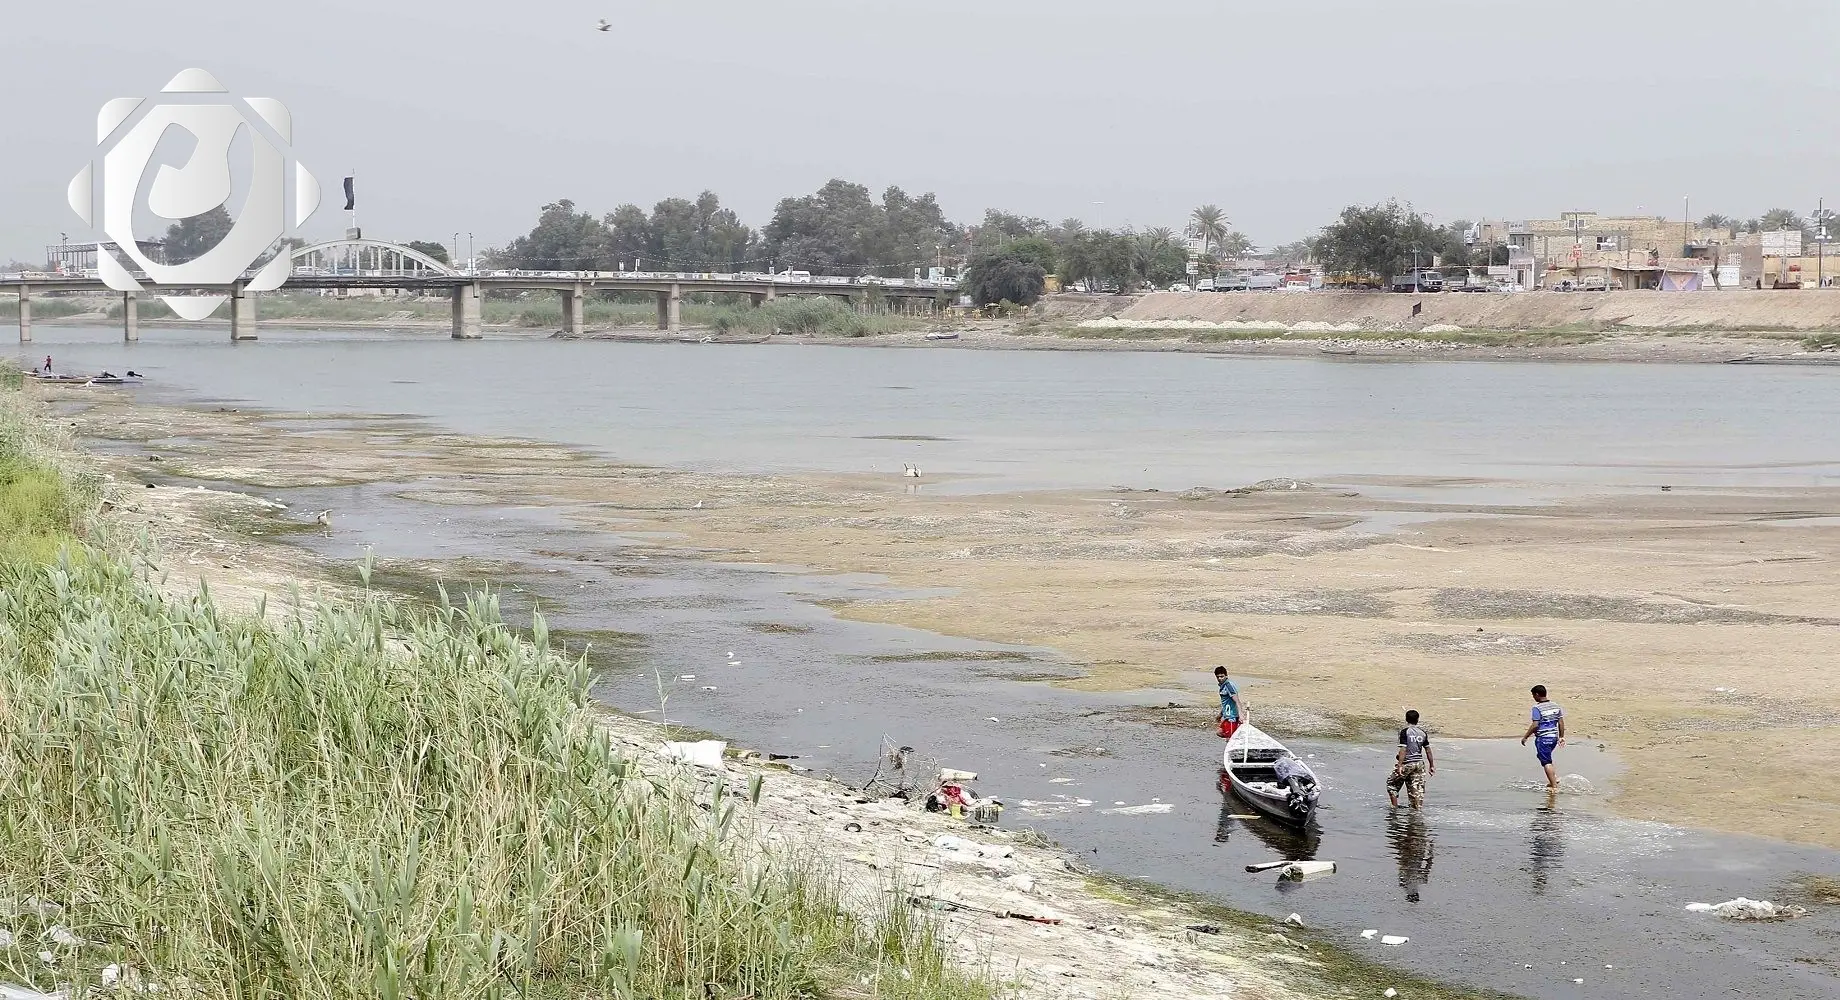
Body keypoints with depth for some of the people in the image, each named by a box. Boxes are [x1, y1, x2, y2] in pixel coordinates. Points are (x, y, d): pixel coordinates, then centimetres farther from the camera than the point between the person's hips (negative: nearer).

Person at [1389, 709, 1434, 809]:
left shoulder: (1405, 732, -11)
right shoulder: (1423, 733, 4)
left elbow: (1403, 749, -18)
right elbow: (1428, 750, 9)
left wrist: (1400, 765, -20)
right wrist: (1431, 765, 17)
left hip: (1407, 763, -5)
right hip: (1419, 764, 5)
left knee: (1392, 784, 13)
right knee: (1418, 790, 9)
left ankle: (1395, 808, 12)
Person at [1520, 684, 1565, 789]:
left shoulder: (1537, 708, -14)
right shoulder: (1556, 706, 7)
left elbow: (1535, 725, -19)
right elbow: (1561, 723, 9)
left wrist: (1525, 737, -10)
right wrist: (1561, 737, 17)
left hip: (1543, 738, -7)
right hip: (1554, 737, 7)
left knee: (1546, 763, -2)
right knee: (1547, 759, 27)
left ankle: (1554, 786, -3)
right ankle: (1555, 777, 18)